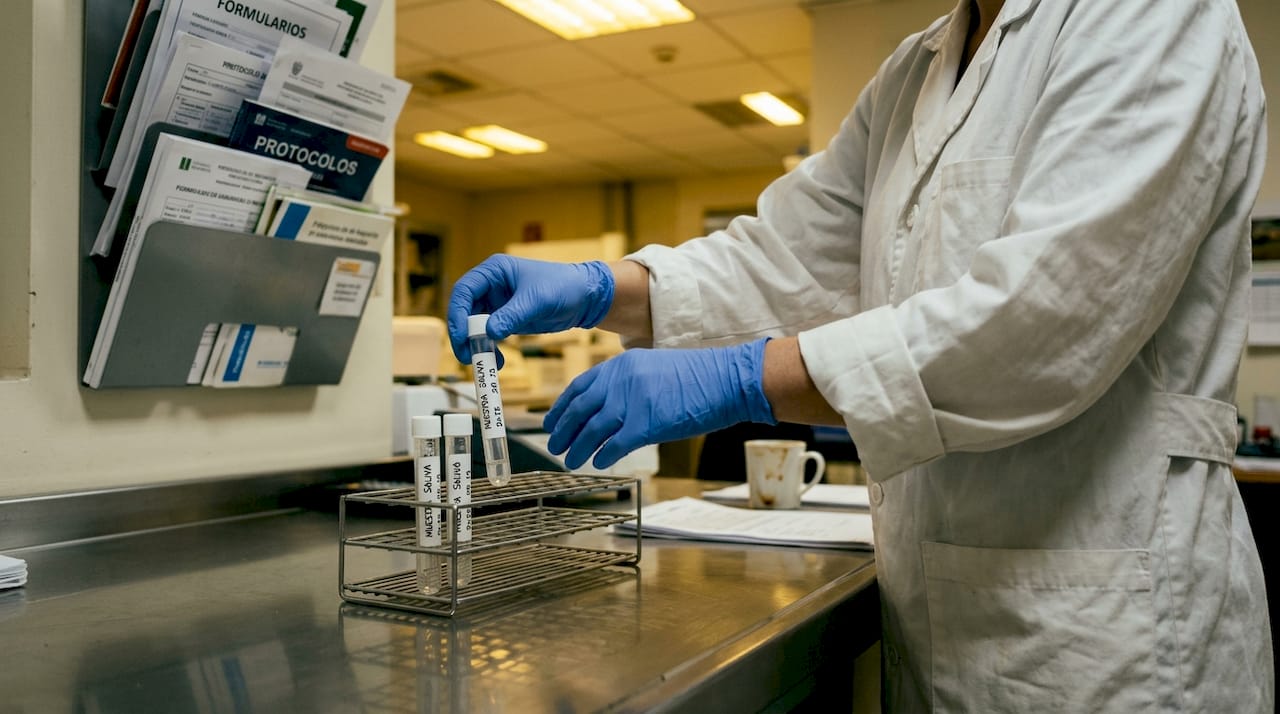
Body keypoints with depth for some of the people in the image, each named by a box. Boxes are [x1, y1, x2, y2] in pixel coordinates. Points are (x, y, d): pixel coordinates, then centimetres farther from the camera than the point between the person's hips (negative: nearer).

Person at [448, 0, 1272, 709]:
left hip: (1101, 615, -7)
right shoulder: (915, 75, 12)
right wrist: (597, 290, -7)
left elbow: (1051, 308, -26)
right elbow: (790, 255, 7)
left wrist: (736, 379, -27)